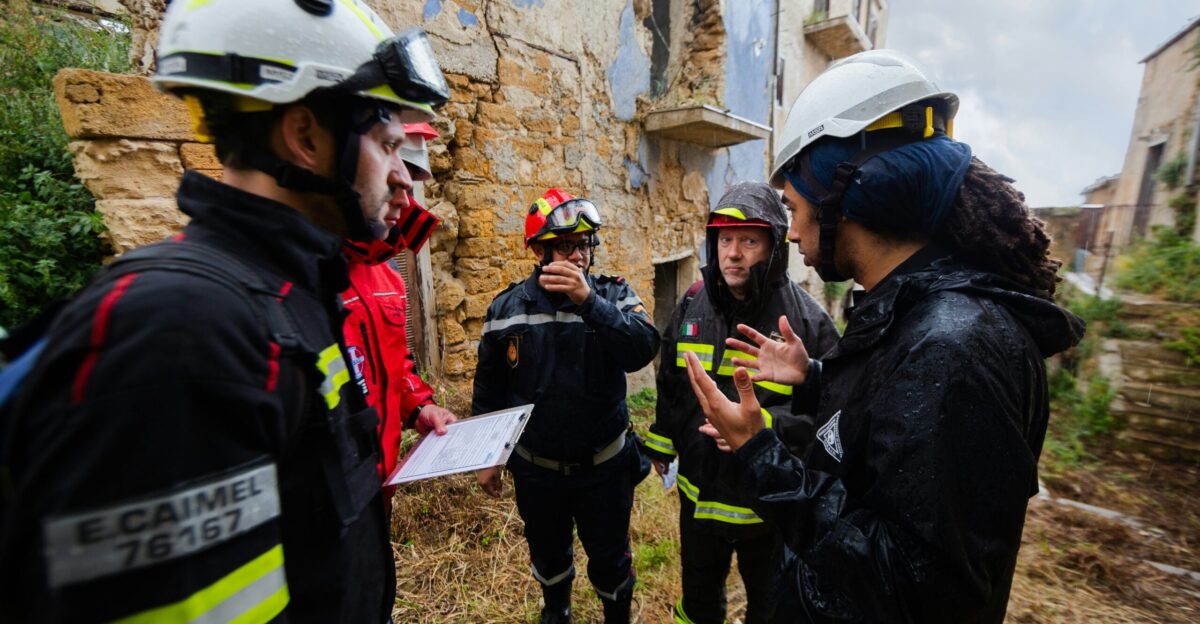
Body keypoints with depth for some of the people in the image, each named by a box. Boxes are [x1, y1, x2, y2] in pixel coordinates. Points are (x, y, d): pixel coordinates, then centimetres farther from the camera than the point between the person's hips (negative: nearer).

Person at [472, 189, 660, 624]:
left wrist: (588, 301, -38)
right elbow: (488, 390, 3)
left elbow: (643, 350, -29)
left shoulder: (613, 294, -11)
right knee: (548, 553, 26)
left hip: (604, 465, -2)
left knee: (610, 557, 19)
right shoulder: (506, 308, -6)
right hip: (535, 468, 2)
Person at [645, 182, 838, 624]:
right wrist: (660, 446, 13)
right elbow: (670, 382, 7)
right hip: (699, 491, 4)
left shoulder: (805, 319, -19)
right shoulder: (692, 305, -5)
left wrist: (762, 421, -33)